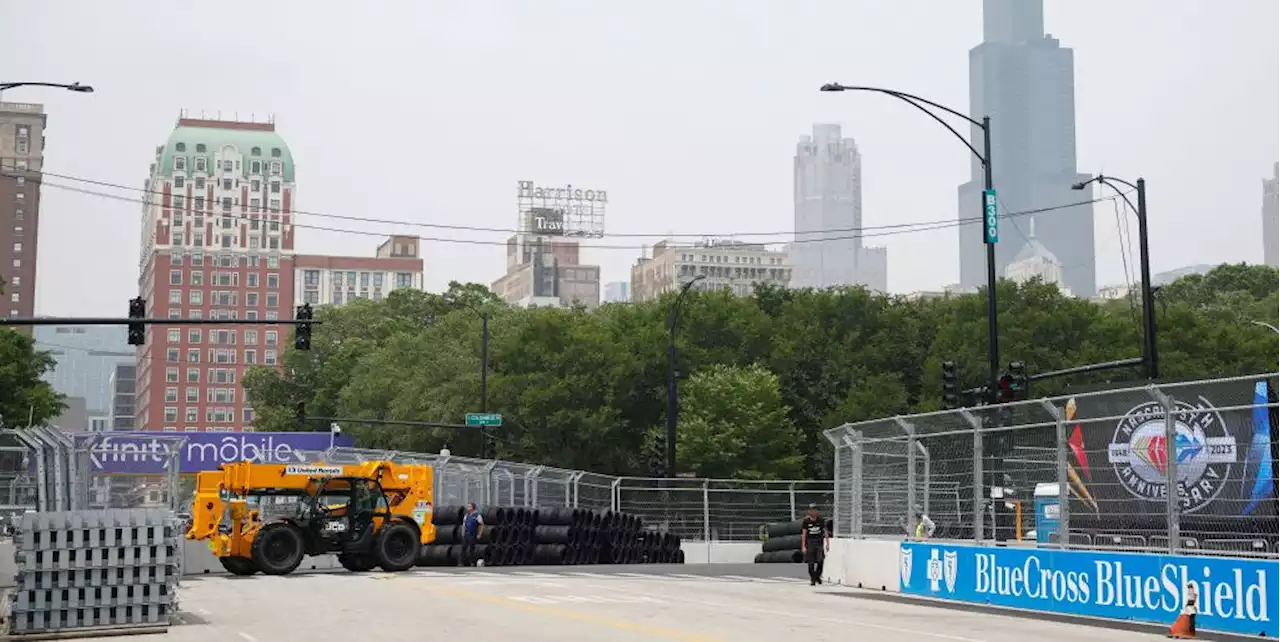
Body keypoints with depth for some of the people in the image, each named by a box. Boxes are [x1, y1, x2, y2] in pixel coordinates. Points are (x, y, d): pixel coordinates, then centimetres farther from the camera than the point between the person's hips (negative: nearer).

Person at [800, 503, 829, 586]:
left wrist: (827, 544, 3)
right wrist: (803, 546, -4)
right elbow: (803, 534, 0)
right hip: (810, 542, -1)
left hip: (819, 542, 1)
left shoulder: (821, 520, 3)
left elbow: (825, 532, 7)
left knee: (820, 561, -10)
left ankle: (818, 576, 13)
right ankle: (812, 579, 9)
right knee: (811, 563, -2)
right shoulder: (806, 521, -1)